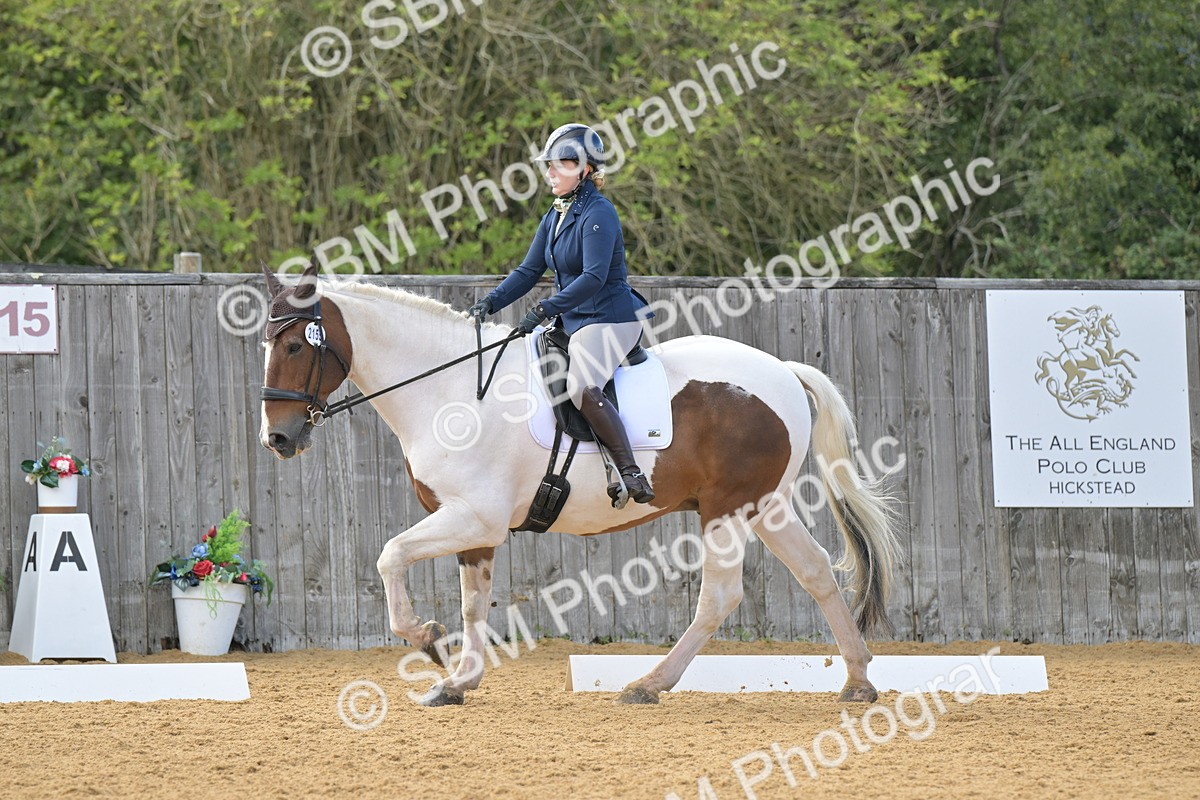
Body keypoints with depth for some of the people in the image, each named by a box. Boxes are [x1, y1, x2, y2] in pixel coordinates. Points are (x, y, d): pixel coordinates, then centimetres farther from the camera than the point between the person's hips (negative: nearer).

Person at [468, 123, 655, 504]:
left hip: (610, 319, -11)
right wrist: (490, 302, 0)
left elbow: (594, 277, -26)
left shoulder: (598, 214, -15)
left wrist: (546, 309, -33)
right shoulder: (555, 217, 12)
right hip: (573, 322, 11)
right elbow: (529, 271, 14)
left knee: (581, 387, -33)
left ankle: (631, 473, -35)